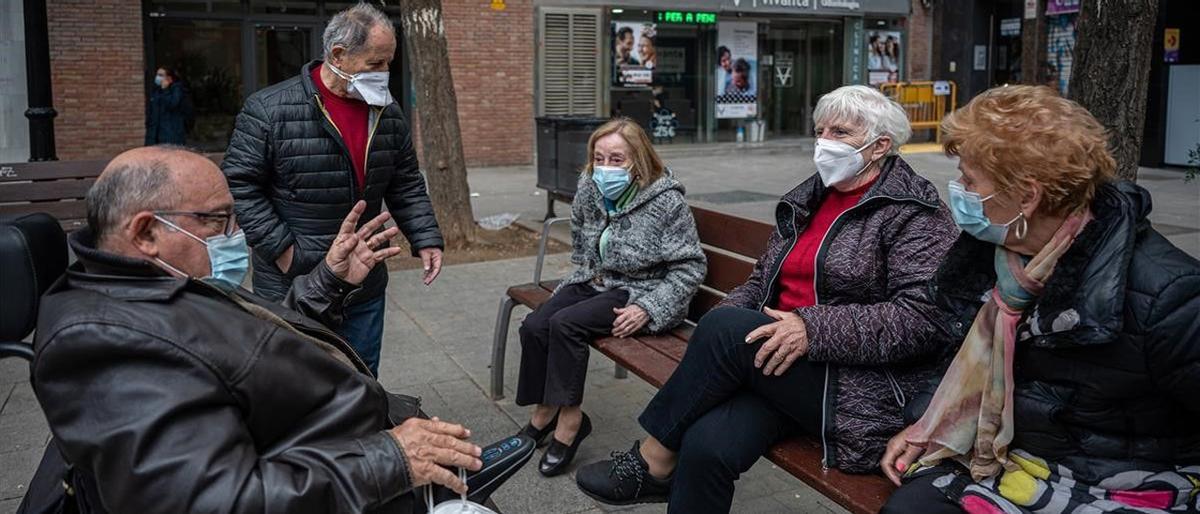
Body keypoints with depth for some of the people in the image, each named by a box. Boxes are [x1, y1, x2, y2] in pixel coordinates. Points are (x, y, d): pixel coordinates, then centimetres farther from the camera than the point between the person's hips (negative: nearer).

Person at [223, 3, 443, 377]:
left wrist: (425, 238, 0)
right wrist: (280, 249, -14)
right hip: (291, 289, -5)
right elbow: (238, 185, -10)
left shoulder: (388, 115, 6)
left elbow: (407, 186, 12)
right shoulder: (269, 111, -12)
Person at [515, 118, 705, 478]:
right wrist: (585, 274, 9)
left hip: (638, 294, -6)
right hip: (594, 282, 7)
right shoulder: (589, 190, 2)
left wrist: (648, 309, -23)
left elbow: (690, 266, -16)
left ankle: (568, 418, -13)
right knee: (534, 326, -16)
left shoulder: (666, 201, -18)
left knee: (566, 324, -27)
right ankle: (545, 411, 0)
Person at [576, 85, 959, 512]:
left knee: (727, 330, -26)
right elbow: (762, 281, 22)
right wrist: (724, 315, -1)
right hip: (779, 363, 5)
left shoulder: (913, 213, -3)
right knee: (708, 445, -26)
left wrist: (815, 328, -25)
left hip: (865, 392, -5)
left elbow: (921, 316, -16)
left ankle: (653, 463, -9)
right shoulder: (806, 201, 18)